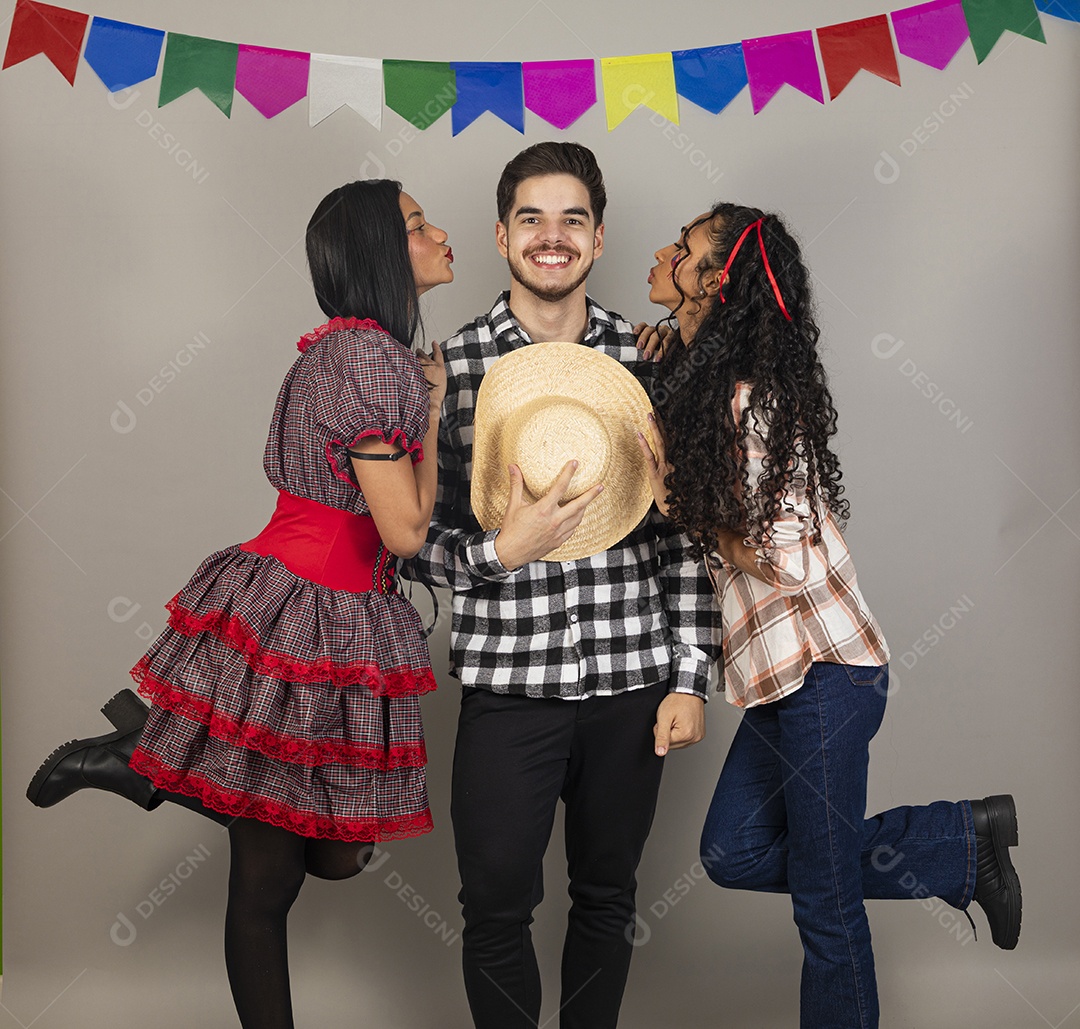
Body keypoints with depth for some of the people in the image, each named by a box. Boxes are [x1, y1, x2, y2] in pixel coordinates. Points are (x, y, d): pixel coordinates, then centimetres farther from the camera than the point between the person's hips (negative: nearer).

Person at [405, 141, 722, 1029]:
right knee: (497, 907, 8)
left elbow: (686, 529, 3)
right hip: (507, 686, -1)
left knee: (608, 896, 17)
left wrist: (690, 678, 0)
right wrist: (502, 551, -19)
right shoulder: (450, 369, -3)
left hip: (631, 685, 2)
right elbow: (418, 539, 0)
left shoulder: (648, 360, 1)